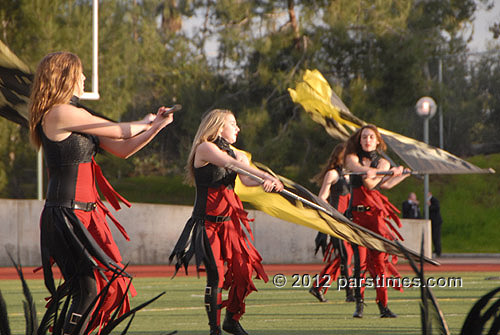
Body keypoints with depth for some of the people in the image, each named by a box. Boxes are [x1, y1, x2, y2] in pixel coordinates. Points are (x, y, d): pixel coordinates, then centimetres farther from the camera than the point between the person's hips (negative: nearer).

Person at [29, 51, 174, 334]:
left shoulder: (74, 118, 17)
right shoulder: (60, 114, -14)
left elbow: (122, 149, 17)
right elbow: (119, 132, -7)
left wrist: (156, 127, 10)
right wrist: (145, 123, 13)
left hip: (87, 212, 10)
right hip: (67, 214, -10)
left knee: (108, 286, 9)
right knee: (89, 289, -12)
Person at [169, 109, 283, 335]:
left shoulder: (237, 154, 13)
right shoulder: (204, 149, -6)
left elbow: (247, 179, -7)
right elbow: (232, 164, -21)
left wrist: (267, 182, -30)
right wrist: (266, 176, -31)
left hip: (229, 223, 6)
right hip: (207, 223, -6)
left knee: (243, 270, -3)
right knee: (216, 274, -12)